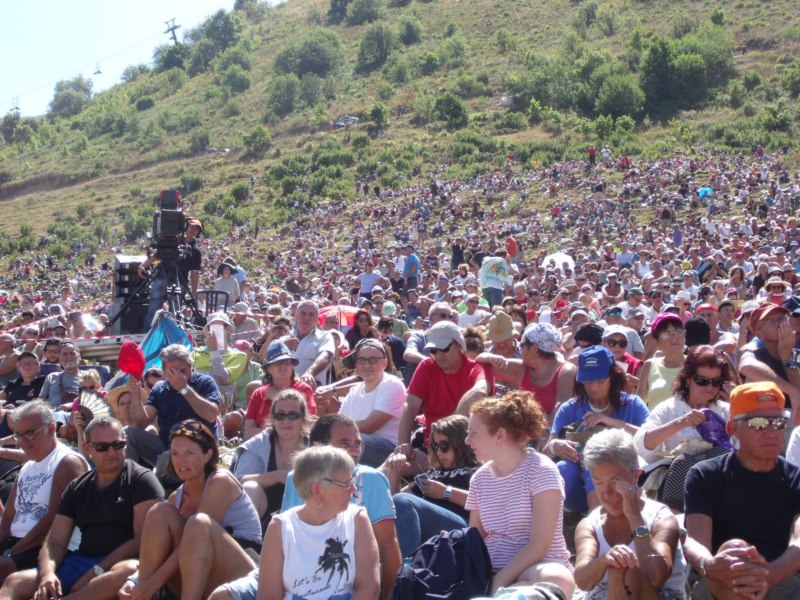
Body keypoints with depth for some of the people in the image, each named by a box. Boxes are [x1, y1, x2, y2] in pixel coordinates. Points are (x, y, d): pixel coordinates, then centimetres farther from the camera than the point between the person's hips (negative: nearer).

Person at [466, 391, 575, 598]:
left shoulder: (541, 470, -9)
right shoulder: (480, 478, 8)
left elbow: (539, 545, -15)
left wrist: (498, 583, -21)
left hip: (537, 567, -3)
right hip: (490, 570, 3)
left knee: (556, 581, -40)